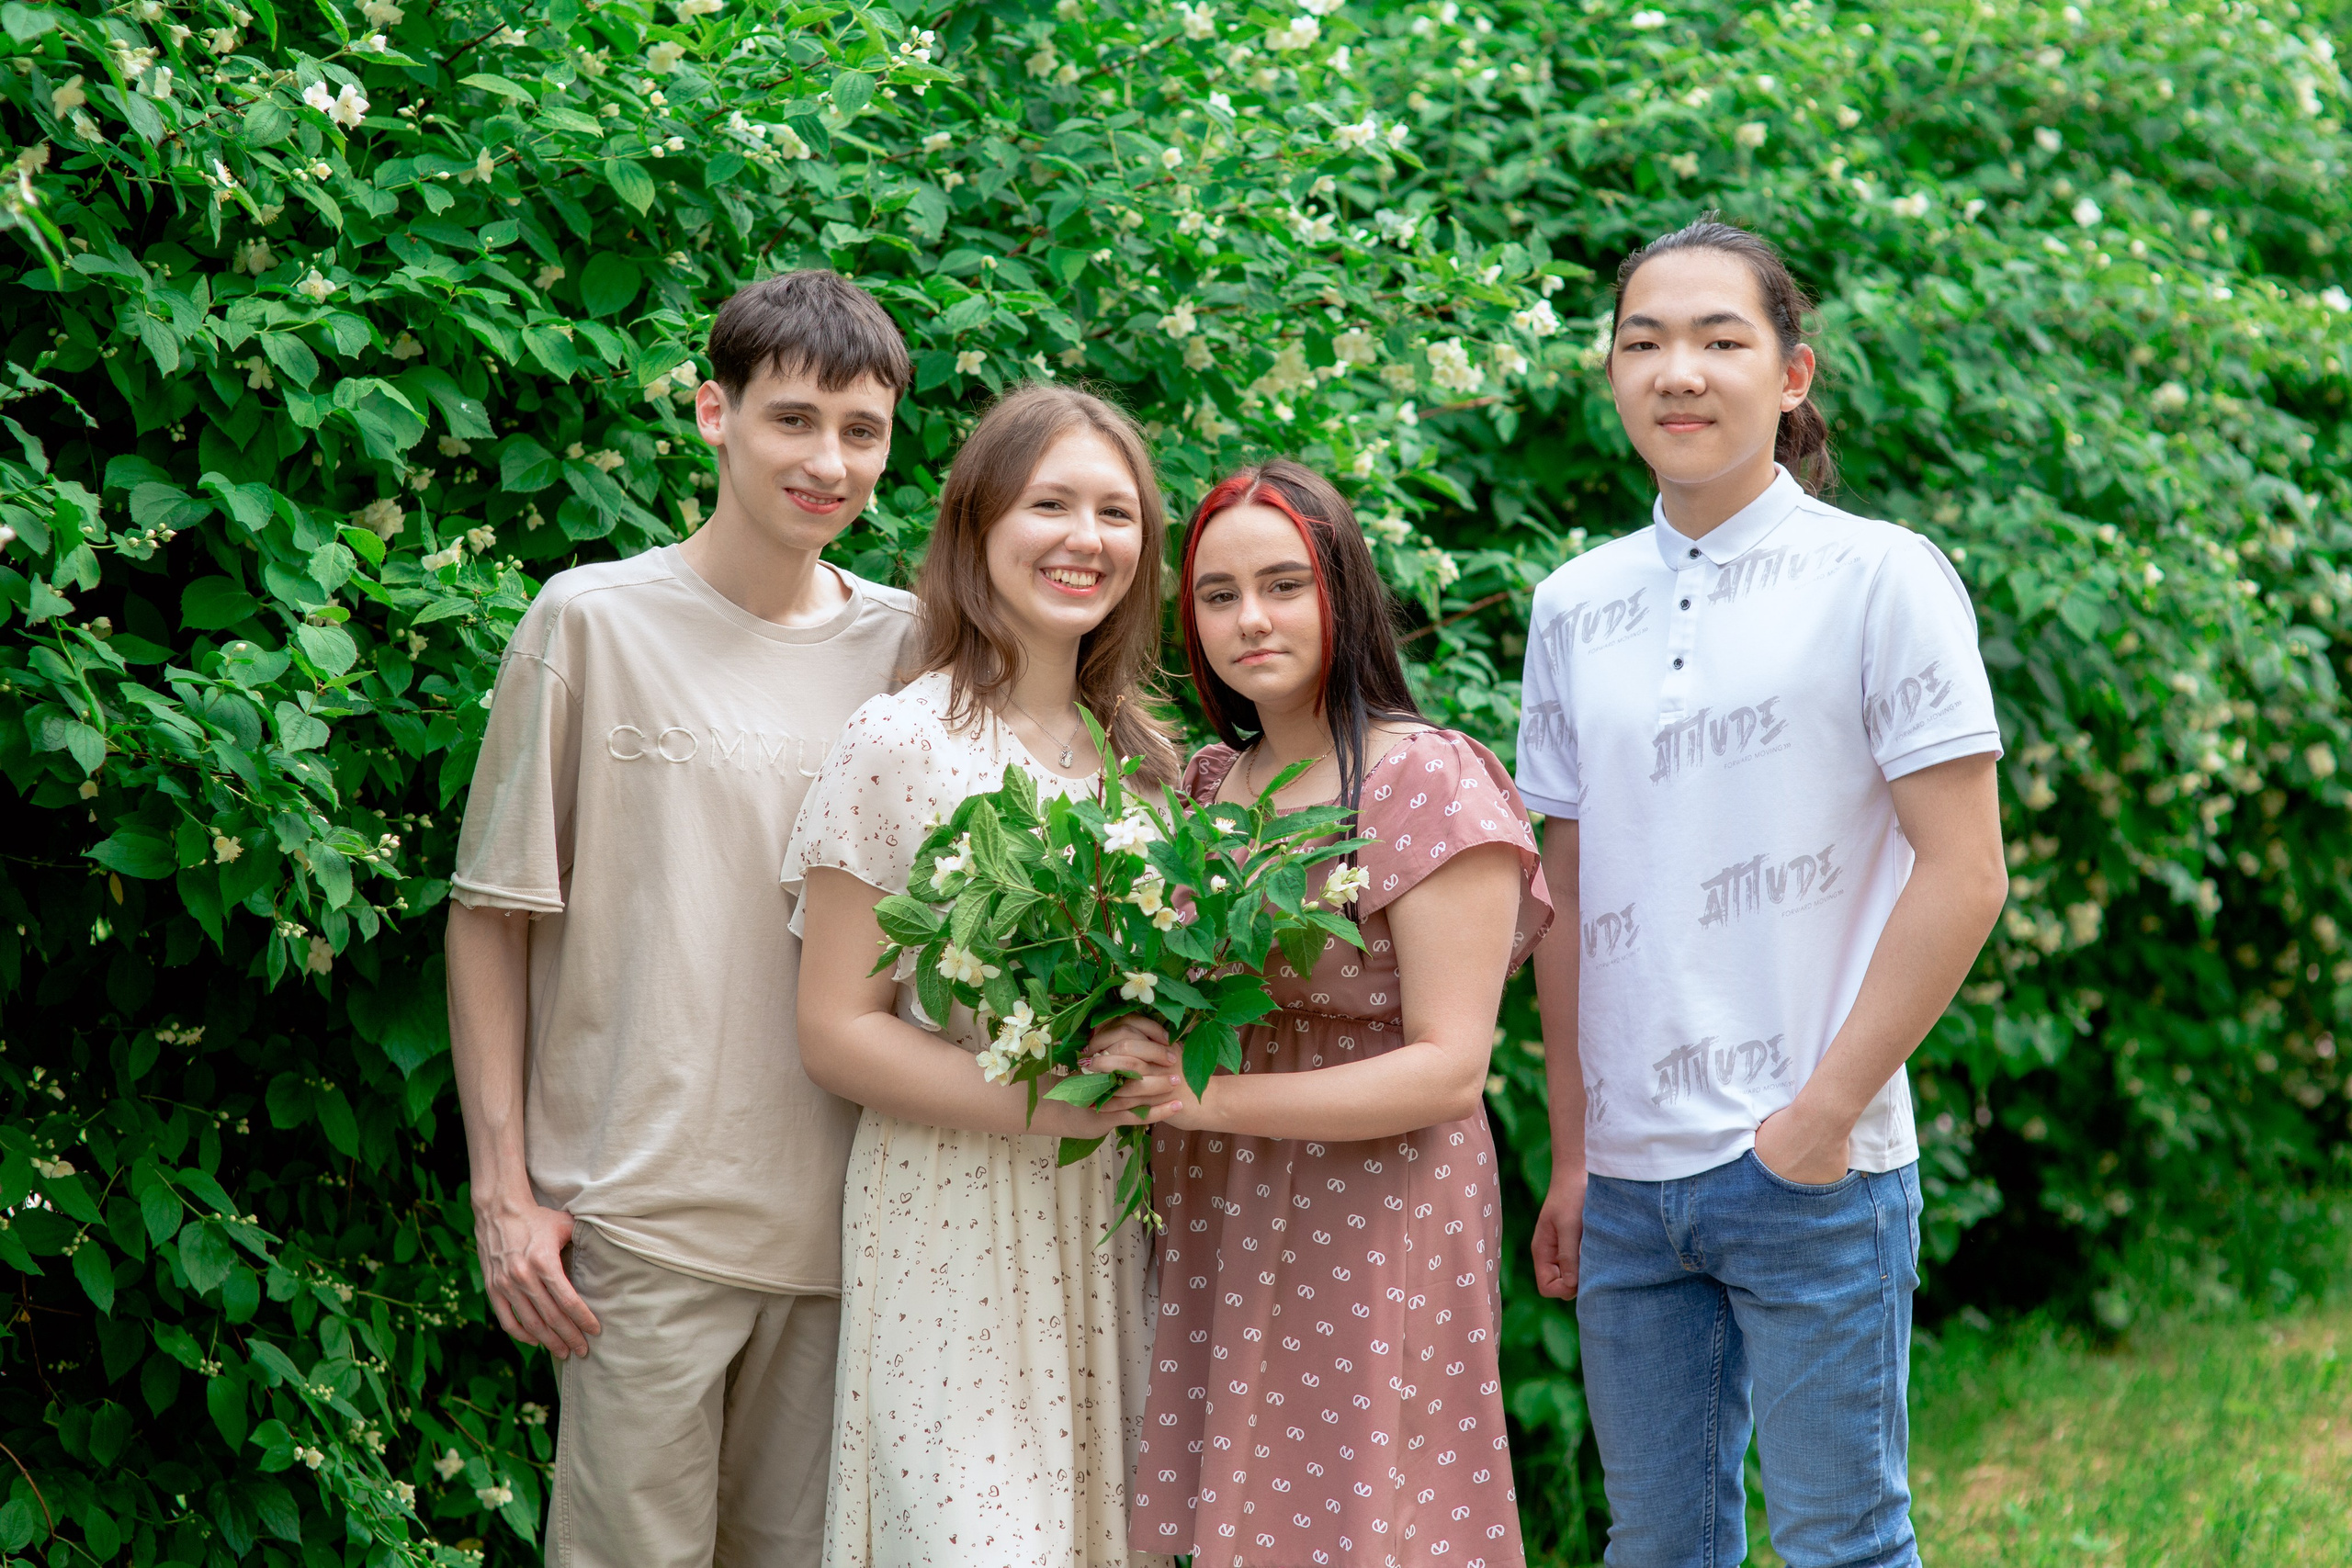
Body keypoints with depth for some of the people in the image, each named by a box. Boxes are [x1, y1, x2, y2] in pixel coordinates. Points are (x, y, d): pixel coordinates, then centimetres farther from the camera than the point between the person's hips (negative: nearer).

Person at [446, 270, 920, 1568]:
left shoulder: (906, 644, 8)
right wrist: (502, 1189, -4)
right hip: (644, 1215, -4)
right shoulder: (594, 621, -2)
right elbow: (492, 916, 0)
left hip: (844, 1218, 4)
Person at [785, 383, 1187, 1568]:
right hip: (951, 1228, -5)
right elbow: (835, 1028, -8)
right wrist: (1035, 1102, -20)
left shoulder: (1146, 755, 10)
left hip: (1112, 1224, 5)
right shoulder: (901, 743, -7)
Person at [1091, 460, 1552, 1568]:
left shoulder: (1429, 787, -10)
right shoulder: (1204, 783, 10)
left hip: (1372, 1235, -5)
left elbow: (1449, 1069, -15)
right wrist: (1139, 1057, -2)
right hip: (1211, 1228, 5)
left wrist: (1211, 1099, -22)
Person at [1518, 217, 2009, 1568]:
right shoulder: (1577, 607, 8)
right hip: (1629, 1178, 5)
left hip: (1816, 1172, -4)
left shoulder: (1881, 577, -6)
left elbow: (1964, 874, -9)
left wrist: (1823, 1116, -12)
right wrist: (1572, 1153, 10)